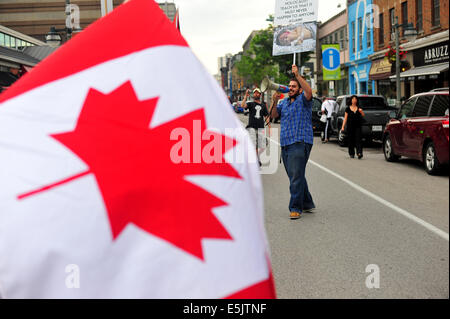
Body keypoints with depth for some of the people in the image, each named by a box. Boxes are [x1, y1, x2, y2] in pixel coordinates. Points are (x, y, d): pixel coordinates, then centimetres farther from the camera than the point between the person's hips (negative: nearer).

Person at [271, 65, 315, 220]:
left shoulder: (303, 99, 0)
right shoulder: (285, 101, 21)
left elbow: (309, 92, -21)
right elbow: (274, 115, 16)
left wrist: (298, 75, -27)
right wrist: (274, 101, -1)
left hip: (300, 143, -8)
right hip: (285, 144, 8)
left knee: (296, 176, -12)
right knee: (295, 176, 12)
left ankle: (296, 208, -9)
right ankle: (307, 204, 23)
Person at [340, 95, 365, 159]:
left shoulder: (359, 108, 9)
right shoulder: (348, 108, 6)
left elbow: (363, 115, 3)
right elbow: (345, 118, 6)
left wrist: (361, 111, -18)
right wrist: (343, 126, -1)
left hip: (357, 126, 0)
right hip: (350, 126, 0)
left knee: (358, 139, -11)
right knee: (351, 140, 4)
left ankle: (359, 153, -20)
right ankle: (351, 153, 16)